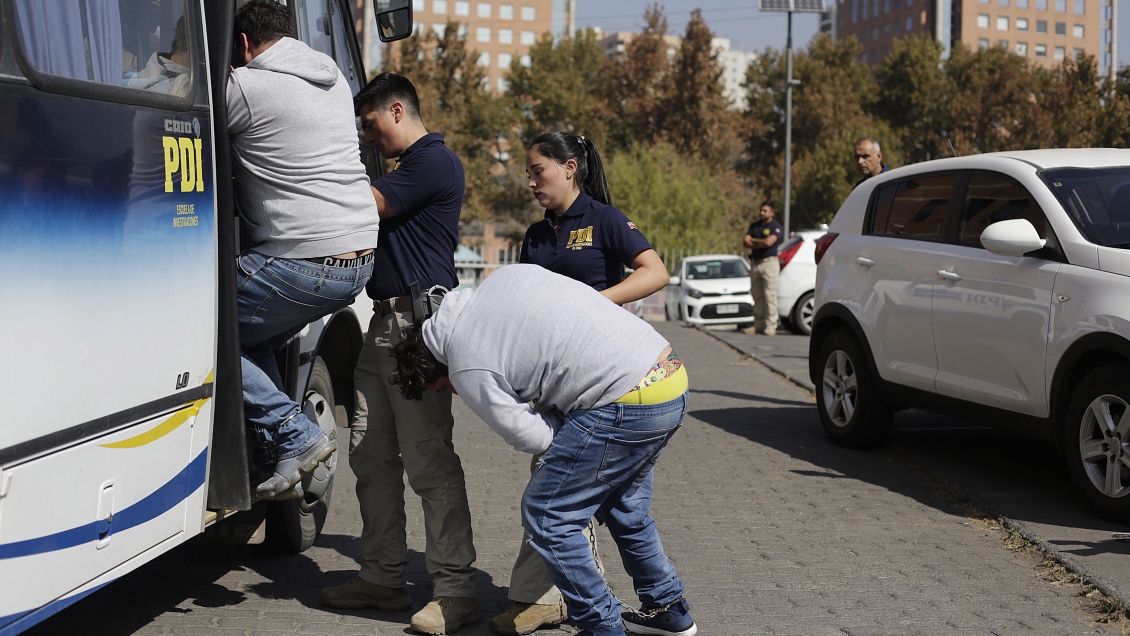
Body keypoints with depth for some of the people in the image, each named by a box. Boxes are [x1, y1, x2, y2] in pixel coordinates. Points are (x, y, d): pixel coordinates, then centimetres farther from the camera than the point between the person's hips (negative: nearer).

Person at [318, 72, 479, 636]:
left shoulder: (434, 162, -9)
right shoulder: (408, 166, 23)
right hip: (384, 324, 10)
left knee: (428, 459, -10)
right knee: (370, 456, 11)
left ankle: (455, 590, -6)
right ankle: (384, 577, 19)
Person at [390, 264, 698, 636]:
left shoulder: (467, 368, -6)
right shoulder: (504, 276, 15)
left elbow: (534, 438, -3)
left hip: (626, 406, -9)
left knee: (547, 516, 4)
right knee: (621, 505, 27)